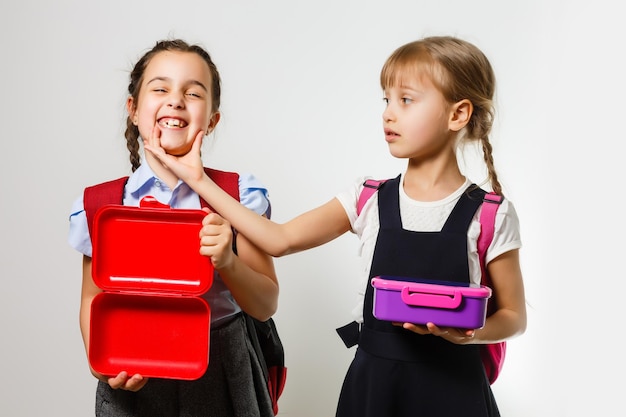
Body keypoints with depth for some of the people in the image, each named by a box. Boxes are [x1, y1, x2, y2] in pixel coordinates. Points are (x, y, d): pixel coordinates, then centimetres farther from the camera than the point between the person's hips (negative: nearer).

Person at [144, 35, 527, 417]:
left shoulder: (490, 216, -9)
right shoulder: (369, 200, -1)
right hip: (372, 380, 3)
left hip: (452, 386, -2)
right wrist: (200, 180, -6)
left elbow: (514, 316, -1)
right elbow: (281, 240, -6)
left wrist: (465, 334, -22)